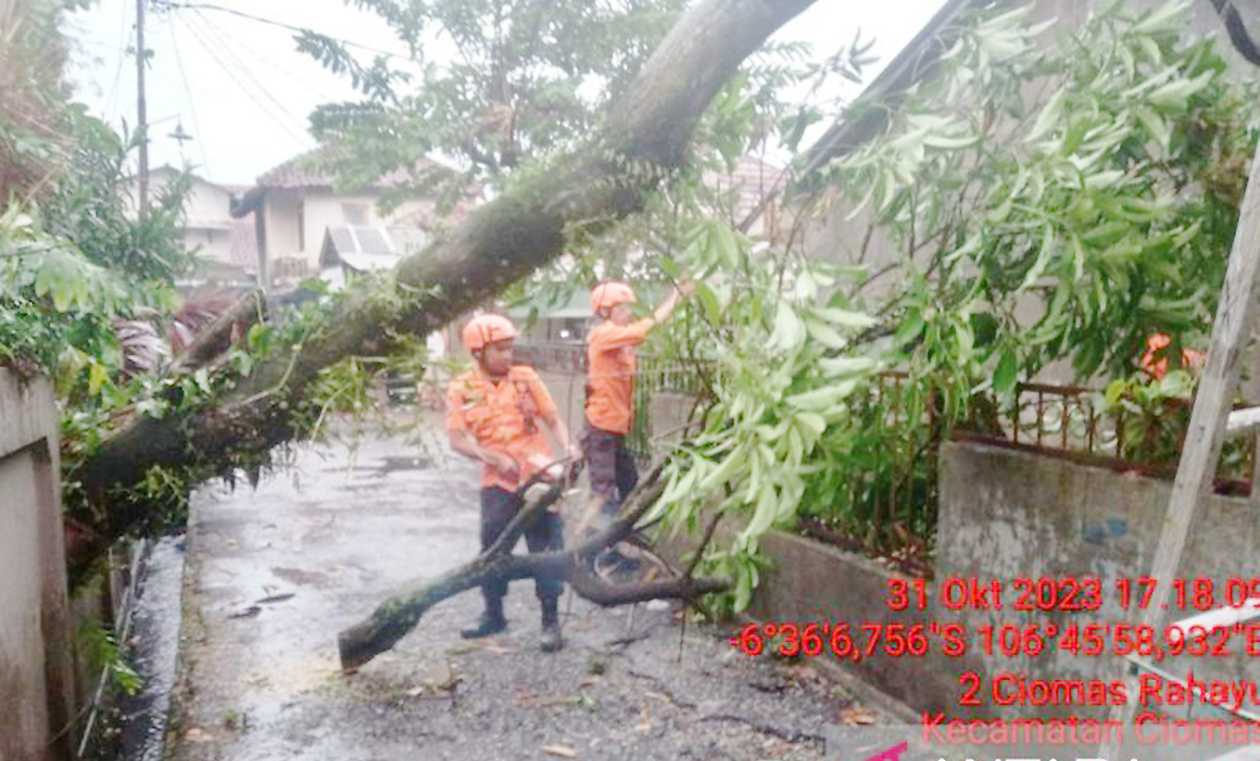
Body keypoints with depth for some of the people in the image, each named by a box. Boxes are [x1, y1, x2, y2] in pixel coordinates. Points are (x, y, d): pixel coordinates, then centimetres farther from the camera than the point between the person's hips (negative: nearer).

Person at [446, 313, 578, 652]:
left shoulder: (525, 377, -1)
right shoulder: (461, 389, -3)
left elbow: (553, 419, 1)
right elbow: (458, 440, -9)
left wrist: (566, 447, -17)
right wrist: (497, 459, -21)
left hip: (538, 477, -1)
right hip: (497, 483, 1)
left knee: (547, 548, 1)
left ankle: (551, 621, 11)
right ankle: (493, 615, 30)